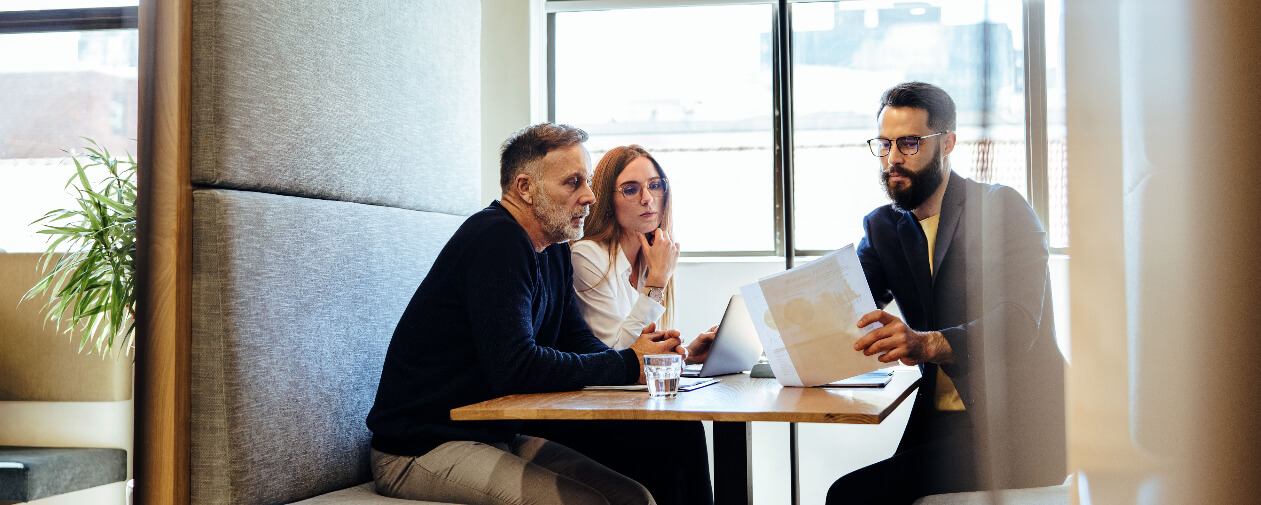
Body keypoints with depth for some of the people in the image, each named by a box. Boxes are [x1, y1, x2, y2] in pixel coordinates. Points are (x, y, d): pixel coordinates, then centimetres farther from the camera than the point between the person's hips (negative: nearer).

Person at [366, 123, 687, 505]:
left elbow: (578, 341, 12)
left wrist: (647, 356, -9)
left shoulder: (555, 251, 12)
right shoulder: (496, 240, -21)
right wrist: (629, 365, -21)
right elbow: (515, 367, -30)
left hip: (498, 435, 9)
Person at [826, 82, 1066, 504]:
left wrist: (926, 344, -38)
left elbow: (1018, 326, -19)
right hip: (938, 422, 6)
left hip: (1017, 426, -5)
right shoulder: (883, 226, 14)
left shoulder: (1003, 209, -5)